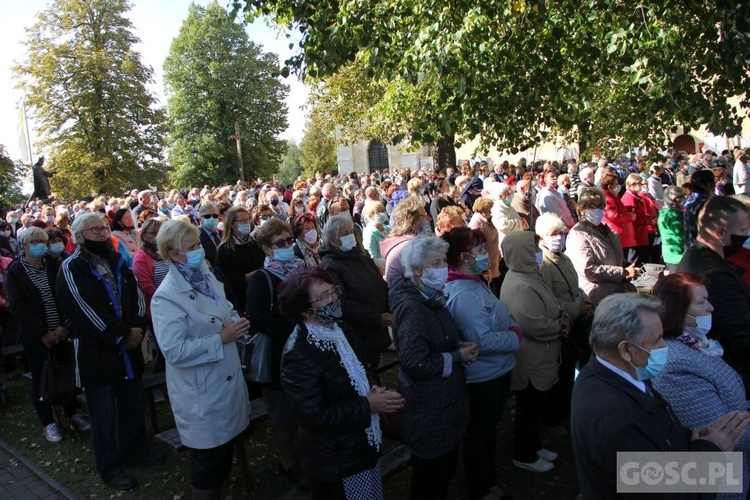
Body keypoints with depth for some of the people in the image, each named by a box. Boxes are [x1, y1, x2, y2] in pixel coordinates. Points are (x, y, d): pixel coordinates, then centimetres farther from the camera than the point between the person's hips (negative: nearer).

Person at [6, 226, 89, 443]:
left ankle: (72, 414, 26)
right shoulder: (15, 272, -4)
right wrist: (43, 333, -13)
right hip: (35, 336, -2)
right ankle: (48, 423, 22)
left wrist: (64, 326, -13)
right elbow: (17, 306, -9)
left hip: (61, 332, 2)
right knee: (40, 379, 7)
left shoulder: (54, 265, 3)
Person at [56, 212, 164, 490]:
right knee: (104, 414, 7)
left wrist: (138, 328, -11)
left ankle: (135, 449, 39)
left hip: (128, 348, 6)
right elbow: (86, 310, -19)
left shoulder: (117, 262, 9)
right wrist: (123, 335, -16)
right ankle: (109, 466, 26)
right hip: (95, 351, -6)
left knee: (133, 404, 18)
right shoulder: (71, 269, -11)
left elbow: (137, 295, 6)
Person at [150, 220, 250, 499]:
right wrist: (220, 339, -22)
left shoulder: (206, 277, 5)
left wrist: (236, 323, -3)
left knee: (224, 450, 21)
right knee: (208, 459, 8)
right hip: (202, 394, -7)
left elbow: (225, 312, 18)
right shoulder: (167, 297, -19)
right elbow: (175, 351, -26)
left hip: (227, 380, 8)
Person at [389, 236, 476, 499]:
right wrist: (457, 356, -20)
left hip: (443, 403, 9)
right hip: (429, 411, -9)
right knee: (430, 477, 12)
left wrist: (460, 346, -1)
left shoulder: (430, 298, 5)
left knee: (446, 466, 26)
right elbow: (415, 363, -30)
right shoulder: (412, 309, -26)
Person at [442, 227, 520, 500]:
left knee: (490, 430, 26)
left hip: (498, 371, 10)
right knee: (478, 435, 13)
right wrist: (516, 336, -17)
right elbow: (483, 340, -31)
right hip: (482, 378, -10)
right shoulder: (463, 294, -29)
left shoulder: (476, 282, 3)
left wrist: (514, 327, -5)